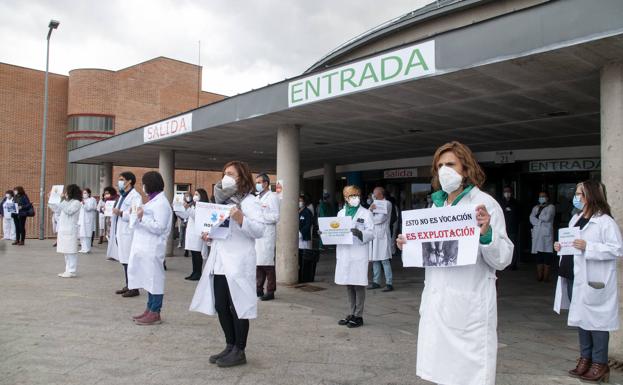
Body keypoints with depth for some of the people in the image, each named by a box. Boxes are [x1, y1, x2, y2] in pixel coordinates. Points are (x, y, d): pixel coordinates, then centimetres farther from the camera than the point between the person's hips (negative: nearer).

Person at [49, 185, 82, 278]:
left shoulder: (77, 202, -7)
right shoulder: (66, 202, 17)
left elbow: (69, 211, -20)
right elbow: (57, 209, 23)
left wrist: (64, 199, -20)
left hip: (70, 231, -9)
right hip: (63, 230, 9)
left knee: (71, 251, -7)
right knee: (66, 252, 12)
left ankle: (72, 271, -4)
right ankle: (68, 270, 18)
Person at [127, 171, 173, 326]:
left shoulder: (161, 203, -14)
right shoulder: (153, 200, 17)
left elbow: (159, 228, -19)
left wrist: (142, 218, -18)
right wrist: (137, 215, 11)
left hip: (153, 248, -10)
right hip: (145, 247, 10)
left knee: (154, 279, -2)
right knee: (149, 279, 14)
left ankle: (155, 313, 5)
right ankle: (150, 309, 23)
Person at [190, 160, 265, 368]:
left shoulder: (249, 201, -5)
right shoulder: (222, 200, 20)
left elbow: (259, 231, -15)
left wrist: (241, 219, -29)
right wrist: (209, 235, 7)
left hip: (238, 264, -8)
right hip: (219, 262, 8)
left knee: (238, 307, 0)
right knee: (220, 307, 11)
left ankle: (239, 351, 12)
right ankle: (230, 346, 25)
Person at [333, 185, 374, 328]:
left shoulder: (366, 213, 1)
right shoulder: (341, 213, 15)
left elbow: (371, 233, -6)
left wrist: (359, 233, -24)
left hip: (359, 254, -5)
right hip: (344, 253, 5)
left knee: (358, 285, -1)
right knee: (348, 285, 11)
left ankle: (358, 316, 8)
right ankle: (351, 314, 22)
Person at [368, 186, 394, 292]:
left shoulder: (387, 204, -1)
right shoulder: (375, 204, 22)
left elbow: (381, 218, -11)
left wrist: (370, 219, 5)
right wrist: (370, 209, -6)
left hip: (382, 235, -7)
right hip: (374, 234, 7)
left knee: (384, 260, -9)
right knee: (375, 259, 7)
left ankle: (389, 283, -7)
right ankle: (376, 282, 13)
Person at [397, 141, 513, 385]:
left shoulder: (485, 203, -7)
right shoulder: (436, 205, 11)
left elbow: (502, 260, -10)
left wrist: (486, 234, -28)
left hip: (469, 307, -6)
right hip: (436, 303, 6)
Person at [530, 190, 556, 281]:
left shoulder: (551, 207, 6)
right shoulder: (535, 208, 20)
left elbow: (547, 217, -9)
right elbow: (531, 218, 5)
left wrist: (538, 216, 5)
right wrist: (540, 222, -9)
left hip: (547, 234, -4)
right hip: (537, 234, 4)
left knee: (547, 255, -8)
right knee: (538, 255, 2)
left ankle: (546, 276, -6)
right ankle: (539, 276, 4)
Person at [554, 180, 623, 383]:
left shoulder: (605, 221, -11)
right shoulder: (575, 219, 14)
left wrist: (588, 247, -24)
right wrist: (561, 247, 5)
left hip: (594, 282, -8)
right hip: (575, 278, 8)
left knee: (596, 321, 1)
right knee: (581, 319, 14)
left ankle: (600, 364, 13)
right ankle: (585, 359, 26)